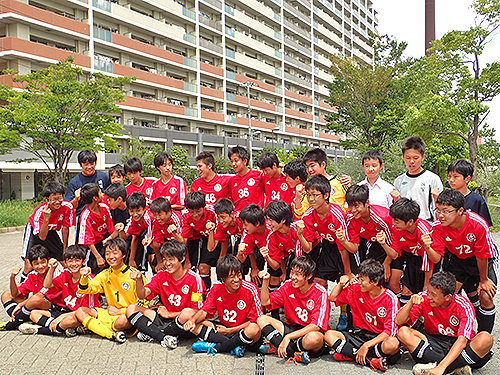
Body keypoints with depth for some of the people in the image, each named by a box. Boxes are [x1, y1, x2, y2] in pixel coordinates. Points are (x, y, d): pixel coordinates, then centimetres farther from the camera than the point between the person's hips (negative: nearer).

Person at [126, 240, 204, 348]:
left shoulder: (193, 279, -11)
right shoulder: (161, 276, 4)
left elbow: (196, 310, -12)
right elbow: (143, 295, -7)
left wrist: (169, 314, -10)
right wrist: (139, 280, -26)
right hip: (165, 319, 6)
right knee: (131, 309, -8)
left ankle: (151, 334, -19)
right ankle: (163, 337, -24)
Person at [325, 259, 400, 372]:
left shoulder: (390, 299, -14)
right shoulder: (356, 289, 0)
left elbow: (389, 331, -19)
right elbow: (333, 298, 14)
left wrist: (366, 346, -25)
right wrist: (341, 284, -4)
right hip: (359, 335, 5)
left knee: (393, 344, -39)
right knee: (329, 335, -19)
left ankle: (349, 355, -25)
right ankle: (370, 360, -26)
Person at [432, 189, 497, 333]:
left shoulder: (478, 225, -35)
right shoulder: (438, 227, -26)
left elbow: (482, 256, -21)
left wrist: (483, 280, -10)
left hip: (484, 261, -3)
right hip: (457, 258, 3)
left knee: (485, 297, -11)